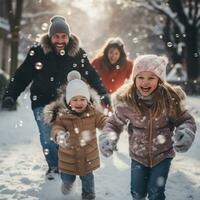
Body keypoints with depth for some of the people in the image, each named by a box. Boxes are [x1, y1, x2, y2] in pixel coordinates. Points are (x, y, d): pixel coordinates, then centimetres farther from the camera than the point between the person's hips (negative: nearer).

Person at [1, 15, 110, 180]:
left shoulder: (78, 54, -6)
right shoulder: (37, 52, -10)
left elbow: (91, 75, 3)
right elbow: (22, 76, -6)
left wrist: (103, 93, -3)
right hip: (42, 103, 0)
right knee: (47, 139, 0)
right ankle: (53, 166, 26)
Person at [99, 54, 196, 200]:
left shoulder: (170, 98, -24)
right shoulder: (126, 100, -20)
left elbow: (185, 120, -11)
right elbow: (115, 123, -5)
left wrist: (186, 133, -33)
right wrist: (107, 138, -25)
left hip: (163, 154, -2)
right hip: (138, 154, 2)